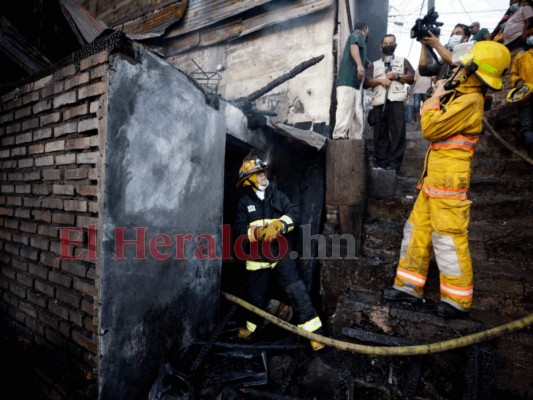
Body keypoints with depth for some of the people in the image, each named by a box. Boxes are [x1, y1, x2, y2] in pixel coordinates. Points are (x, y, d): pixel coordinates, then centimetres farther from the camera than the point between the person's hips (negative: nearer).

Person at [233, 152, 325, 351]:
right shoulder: (244, 202, -2)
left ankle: (313, 331, 5)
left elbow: (293, 212, -9)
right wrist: (258, 232, -23)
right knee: (256, 296, 15)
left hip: (280, 254, 0)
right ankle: (250, 326, 43)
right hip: (257, 257, 0)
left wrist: (278, 224, -25)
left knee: (296, 291, -7)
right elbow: (240, 230, -7)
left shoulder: (277, 195, 2)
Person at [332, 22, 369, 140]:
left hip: (354, 82, 10)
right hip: (348, 79, -10)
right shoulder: (358, 34, 8)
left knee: (357, 112, 4)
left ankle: (355, 139, 1)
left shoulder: (359, 39, 37)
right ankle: (339, 136, -25)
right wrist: (359, 64, -30)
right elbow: (353, 46, -14)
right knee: (346, 109, -19)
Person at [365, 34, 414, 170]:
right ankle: (381, 164, -5)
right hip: (379, 102, 1)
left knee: (397, 132, -11)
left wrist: (397, 76, -3)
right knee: (380, 133, -5)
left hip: (396, 100, -1)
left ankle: (394, 164, -11)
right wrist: (379, 80, -6)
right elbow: (366, 82, 11)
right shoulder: (374, 64, 26)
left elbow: (412, 77, 11)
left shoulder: (403, 61, 24)